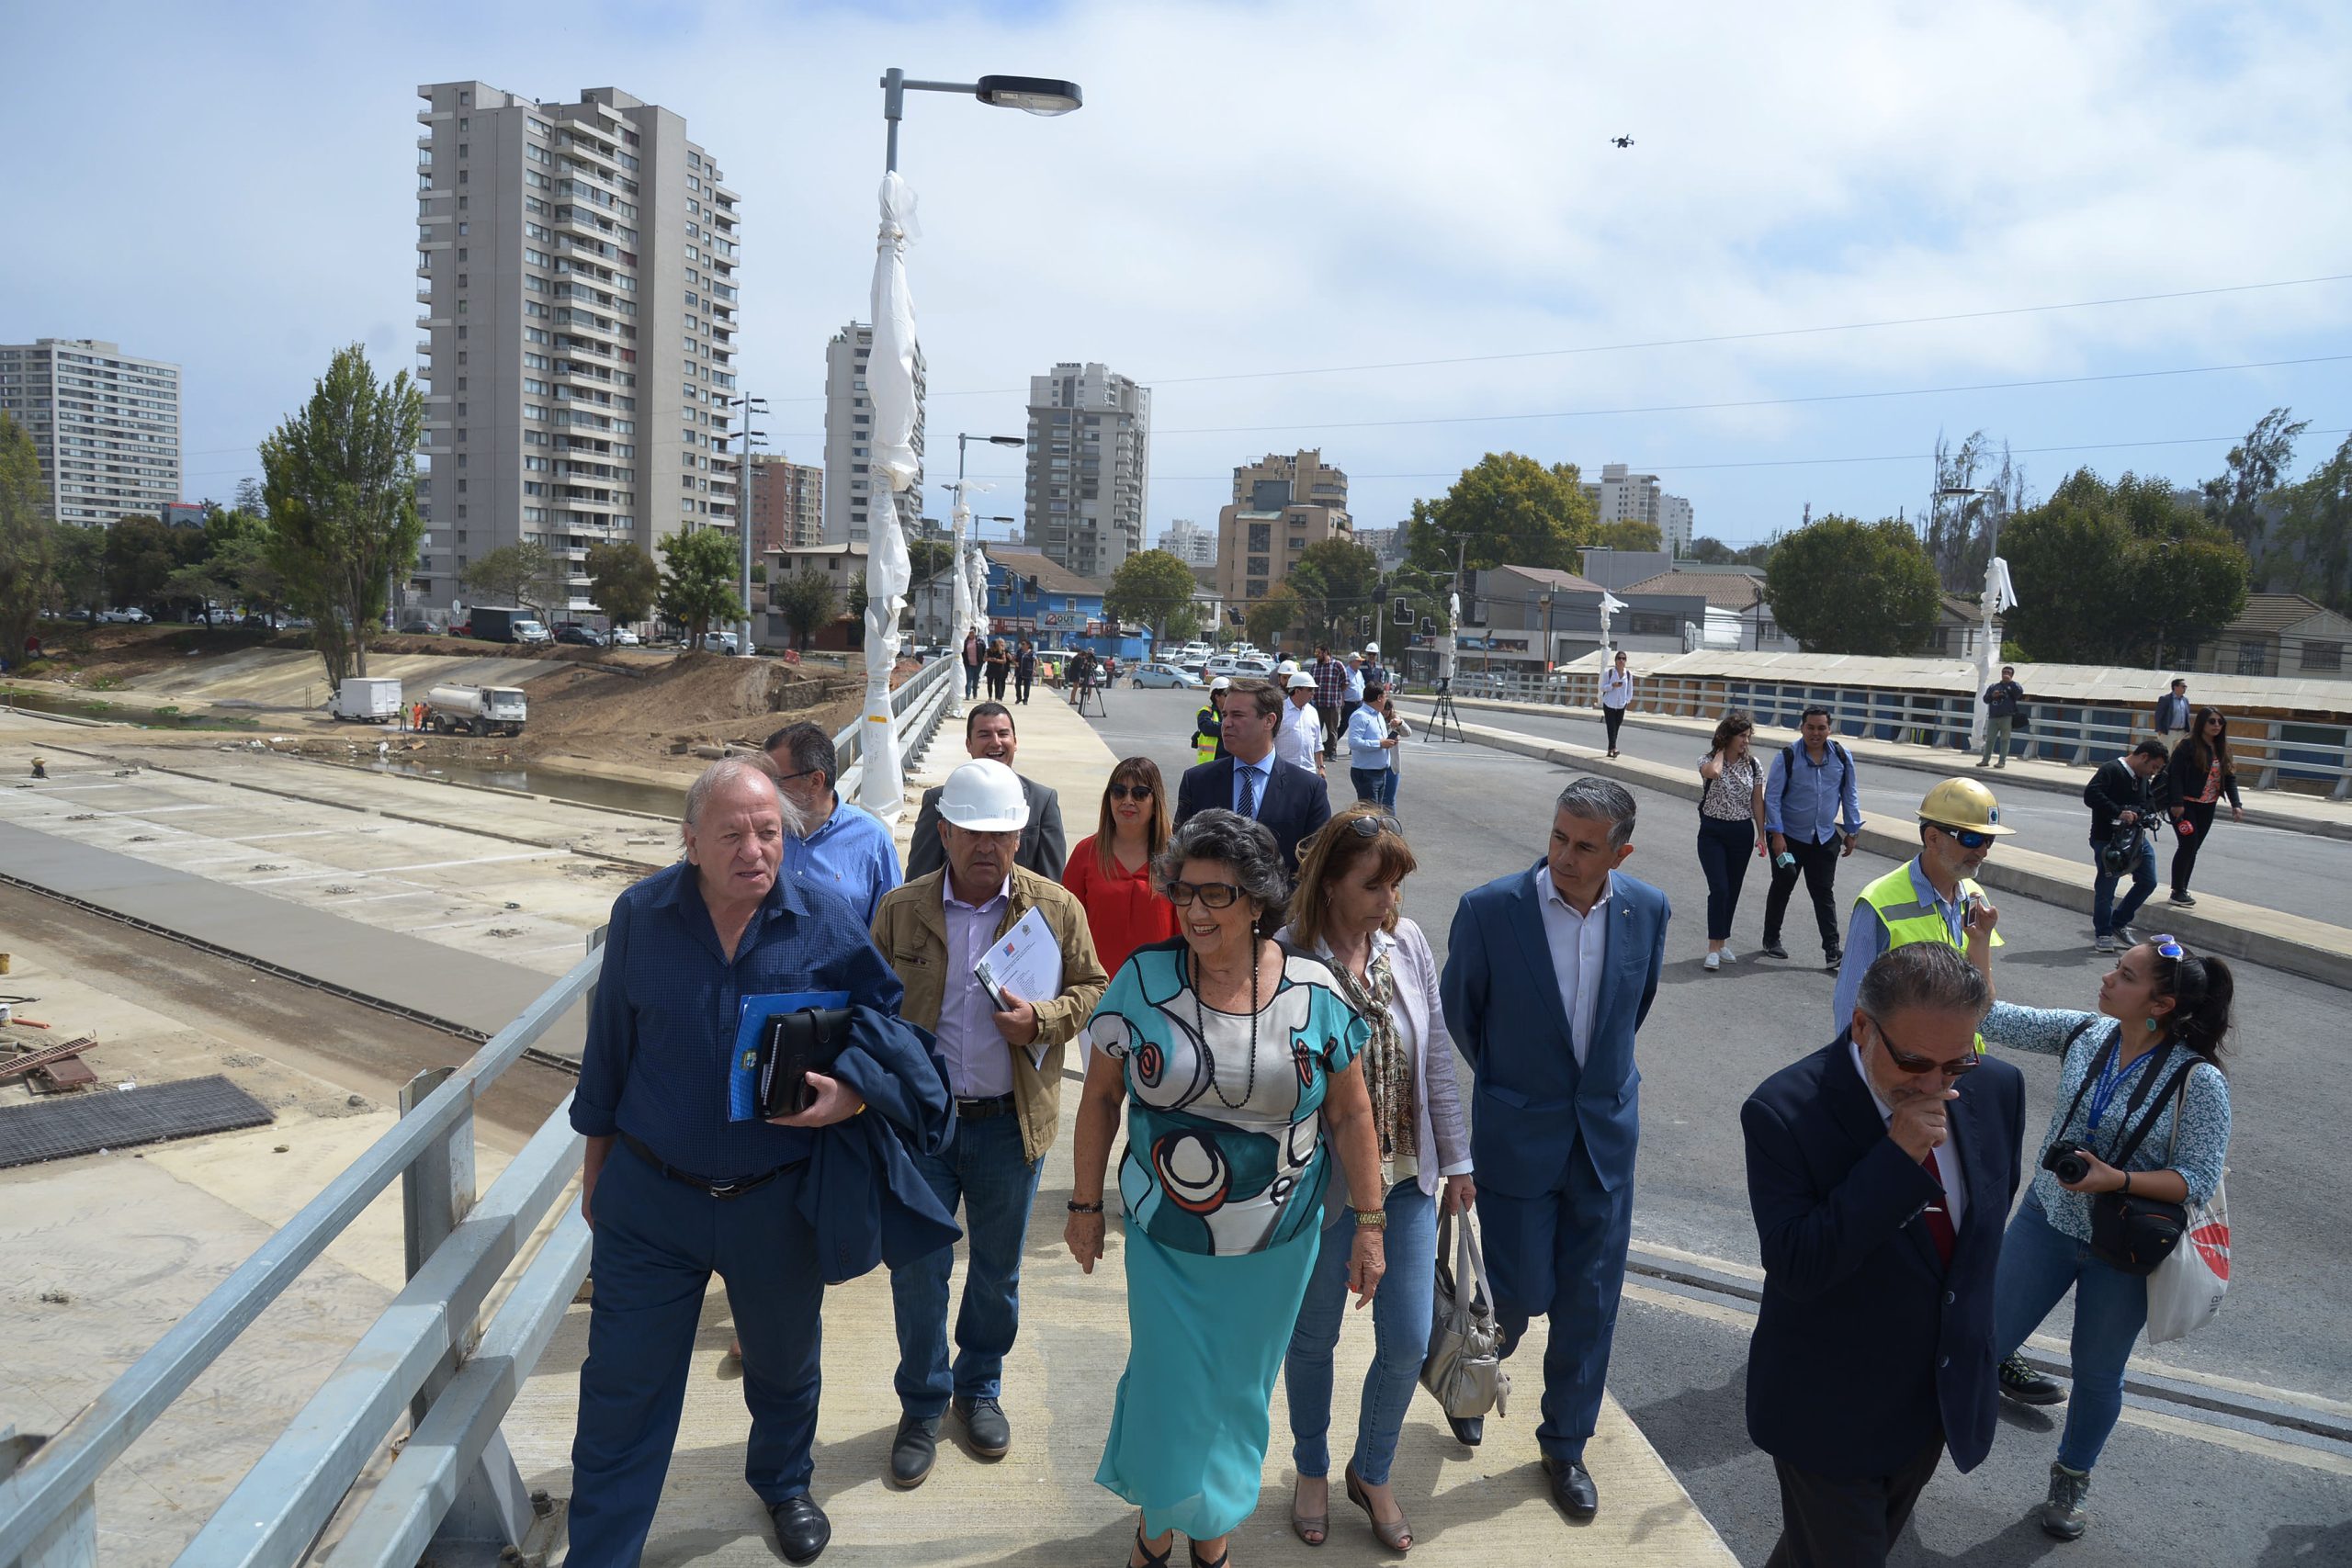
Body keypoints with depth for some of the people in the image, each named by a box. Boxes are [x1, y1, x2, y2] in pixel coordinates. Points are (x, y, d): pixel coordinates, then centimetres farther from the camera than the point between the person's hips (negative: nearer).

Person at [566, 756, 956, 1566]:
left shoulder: (828, 923, -11)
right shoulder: (640, 915, -8)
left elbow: (883, 1026, -4)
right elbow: (610, 1044, 3)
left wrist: (851, 1094, -24)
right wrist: (597, 1154, 10)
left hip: (779, 1201, 1)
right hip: (650, 1195, 0)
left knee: (783, 1364, 22)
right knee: (622, 1385, 7)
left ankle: (783, 1484, 51)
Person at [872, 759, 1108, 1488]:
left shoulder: (1056, 907, -5)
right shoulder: (899, 910, -4)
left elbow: (1092, 990, 2)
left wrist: (1043, 1018, -18)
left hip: (1010, 1121, 1)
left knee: (998, 1269, 16)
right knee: (918, 1272, 8)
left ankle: (980, 1386, 40)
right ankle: (922, 1406, 29)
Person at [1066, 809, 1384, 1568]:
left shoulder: (1316, 991, -12)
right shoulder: (1142, 980, -14)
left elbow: (1351, 1113, -4)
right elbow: (1100, 1096, -4)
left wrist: (1370, 1224, -1)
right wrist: (1085, 1205, 1)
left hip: (1276, 1247, 1)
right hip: (1166, 1243, -1)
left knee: (1238, 1391, 18)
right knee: (1169, 1389, 11)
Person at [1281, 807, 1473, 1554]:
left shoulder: (1408, 943, -5)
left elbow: (1436, 1057, 4)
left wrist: (1455, 1158, 9)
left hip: (1408, 1179, 4)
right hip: (1323, 1185, -4)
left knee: (1408, 1341, 10)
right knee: (1314, 1337, 16)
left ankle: (1371, 1474, 38)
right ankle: (1312, 1472, 43)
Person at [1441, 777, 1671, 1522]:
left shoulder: (1648, 910, -7)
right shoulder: (1489, 909, -18)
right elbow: (1458, 1013, -1)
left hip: (1606, 1136, 3)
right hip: (1516, 1138, -3)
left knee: (1590, 1301, 11)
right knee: (1522, 1291, 2)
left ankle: (1565, 1445, 33)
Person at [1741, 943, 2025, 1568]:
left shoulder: (1997, 1088, -9)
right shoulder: (1784, 1110, -26)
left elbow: (1993, 1219, 9)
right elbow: (1793, 1267, -30)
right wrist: (1897, 1158, -35)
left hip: (1943, 1398, 6)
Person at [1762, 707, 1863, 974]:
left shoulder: (1842, 756, -1)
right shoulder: (1787, 757, -13)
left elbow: (1849, 795, 9)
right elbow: (1772, 797, -11)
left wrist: (1852, 831, 8)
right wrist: (1776, 835, -16)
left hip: (1825, 838, 2)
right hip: (1789, 836, -2)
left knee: (1824, 893, 3)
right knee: (1781, 889, 10)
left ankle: (1832, 952, 2)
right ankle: (1771, 941, 26)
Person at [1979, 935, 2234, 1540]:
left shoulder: (2198, 1081, -21)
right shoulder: (2084, 1033, -9)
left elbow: (2197, 1180, -17)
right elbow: (1994, 1017, -4)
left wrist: (2116, 1179, -31)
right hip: (2047, 1219, 3)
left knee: (2097, 1374, 17)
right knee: (1987, 1335, 7)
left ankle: (2071, 1480, 41)